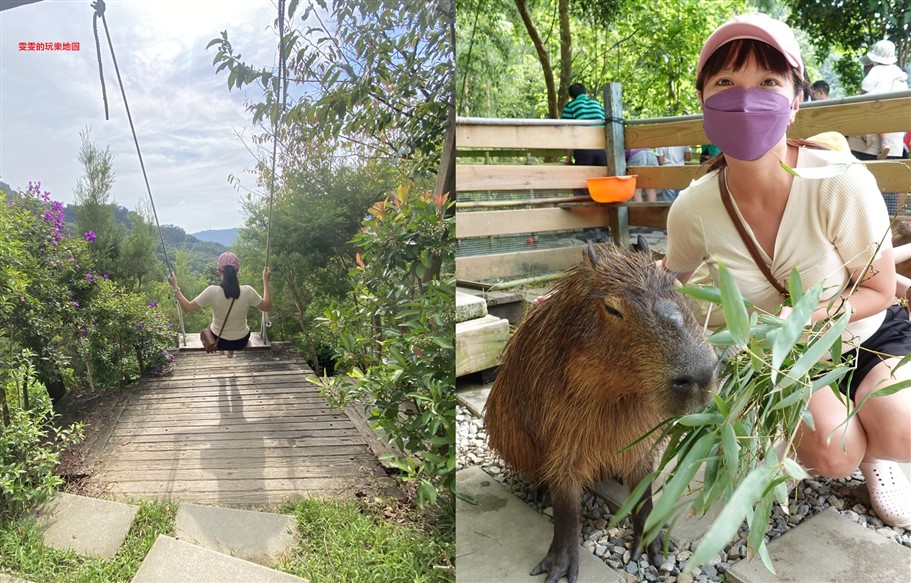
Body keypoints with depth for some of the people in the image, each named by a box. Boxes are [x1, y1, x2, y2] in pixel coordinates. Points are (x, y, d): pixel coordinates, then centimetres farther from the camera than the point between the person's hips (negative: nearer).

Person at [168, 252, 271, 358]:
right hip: (241, 342, 0)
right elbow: (267, 307, -9)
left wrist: (175, 287, -4)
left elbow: (187, 308, -15)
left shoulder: (212, 291, -26)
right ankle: (231, 349, 42)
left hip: (218, 341, 0)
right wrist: (265, 281, -2)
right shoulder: (247, 291, -26)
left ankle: (227, 348, 45)